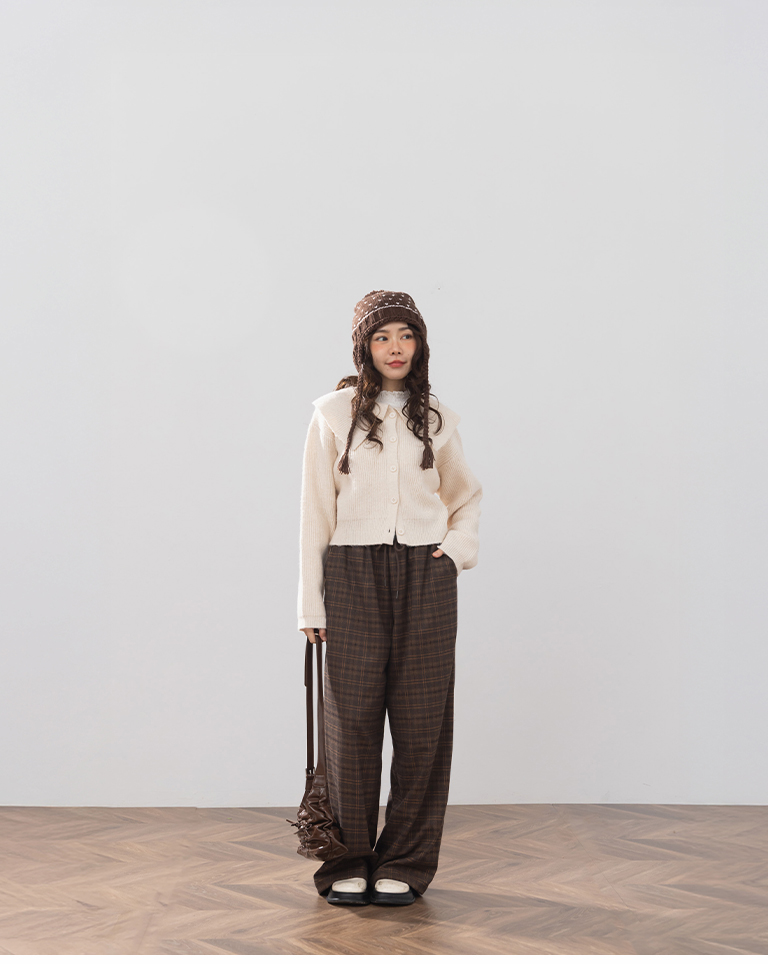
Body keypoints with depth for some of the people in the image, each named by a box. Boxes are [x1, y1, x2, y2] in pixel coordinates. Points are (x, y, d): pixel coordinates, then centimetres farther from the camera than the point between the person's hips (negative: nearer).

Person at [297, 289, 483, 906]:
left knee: (421, 721, 2)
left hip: (425, 579, 2)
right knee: (352, 718, -2)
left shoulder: (436, 418, 10)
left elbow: (467, 496, 24)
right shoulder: (335, 413, 4)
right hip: (353, 576, -2)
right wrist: (312, 602, -1)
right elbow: (316, 510, 3)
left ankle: (405, 863, 13)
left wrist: (458, 549, 4)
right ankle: (349, 862, 11)